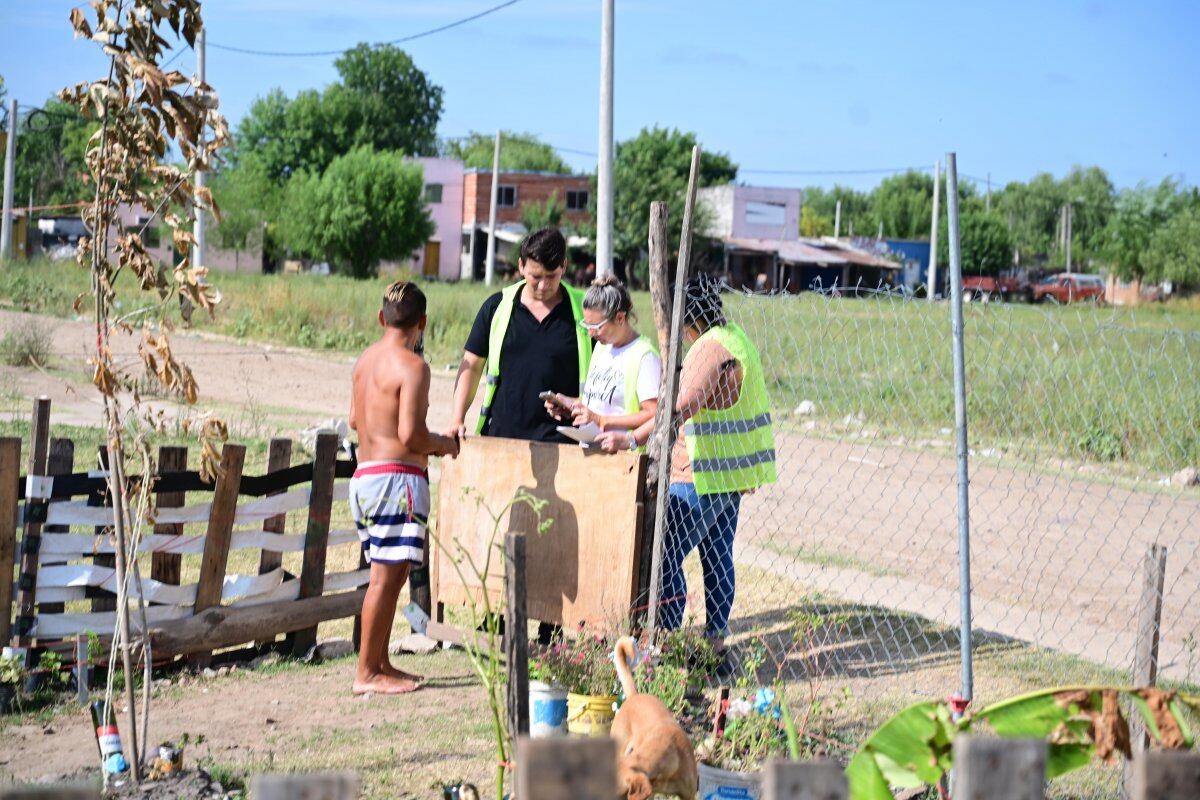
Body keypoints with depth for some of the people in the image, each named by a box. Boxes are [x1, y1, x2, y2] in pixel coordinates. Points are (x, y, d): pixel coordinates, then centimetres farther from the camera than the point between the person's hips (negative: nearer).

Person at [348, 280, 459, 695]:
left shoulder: (365, 359, 12)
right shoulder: (412, 366, -13)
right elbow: (410, 434, -20)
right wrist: (442, 443, 0)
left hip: (364, 474, 9)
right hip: (397, 476, -9)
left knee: (389, 575, 15)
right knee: (386, 576, -5)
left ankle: (380, 663, 19)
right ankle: (367, 672, -3)